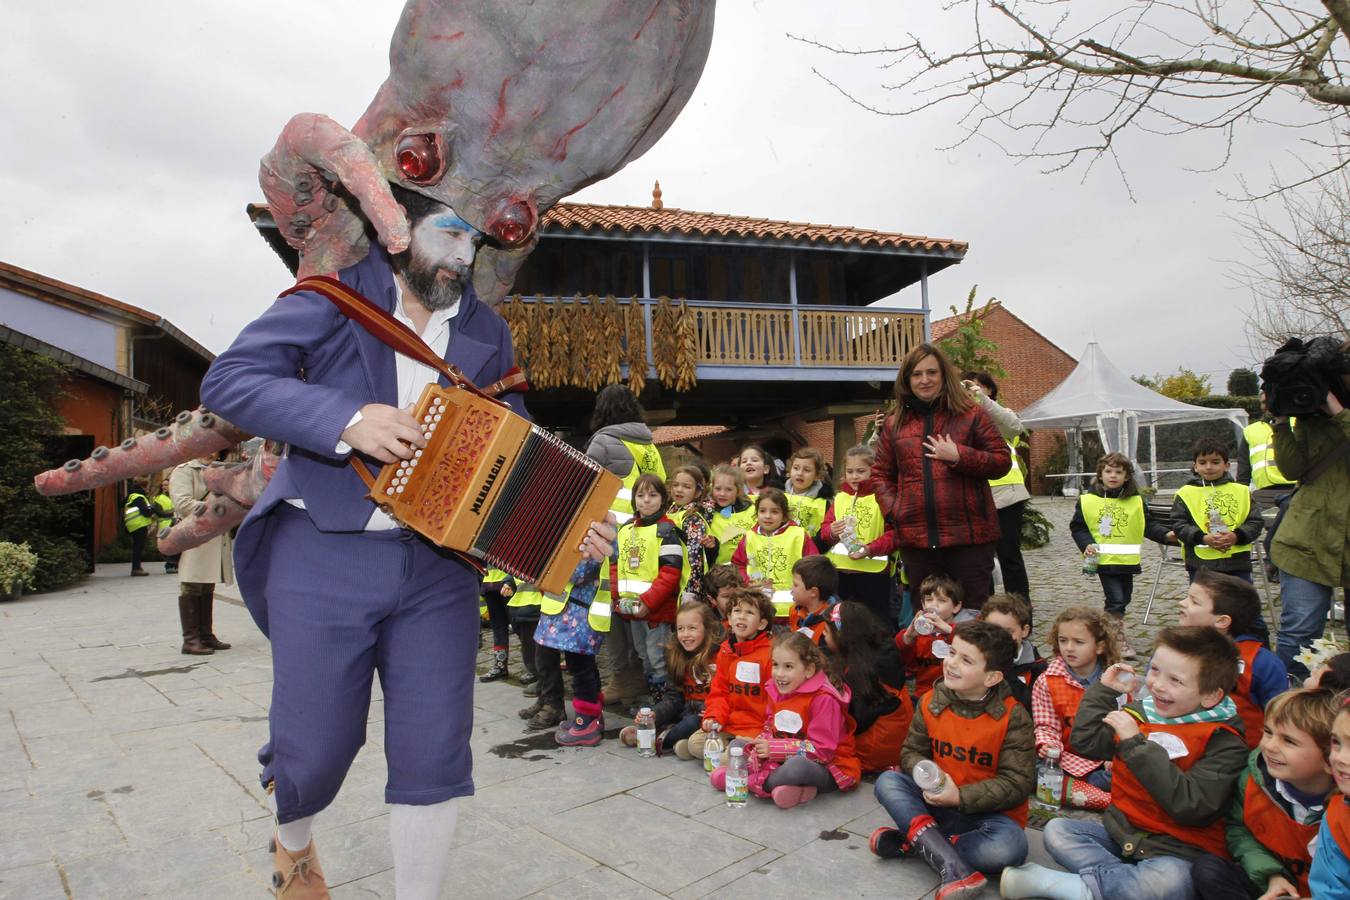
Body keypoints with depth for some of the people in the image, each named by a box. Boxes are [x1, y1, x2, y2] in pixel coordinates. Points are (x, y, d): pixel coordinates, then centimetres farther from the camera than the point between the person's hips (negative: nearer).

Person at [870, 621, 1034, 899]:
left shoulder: (1013, 716, -15)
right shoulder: (931, 702, -4)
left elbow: (1018, 782, -16)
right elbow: (912, 751, 4)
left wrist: (960, 797, -24)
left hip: (989, 811, -3)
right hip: (937, 803, 4)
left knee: (1008, 847, -35)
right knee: (887, 781, -17)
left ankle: (914, 842, -17)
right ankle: (952, 866, -31)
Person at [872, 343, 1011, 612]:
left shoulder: (971, 415, 3)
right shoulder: (895, 423, 11)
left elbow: (1002, 461, 0)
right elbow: (881, 474, 15)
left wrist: (959, 456, -13)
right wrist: (893, 508, 0)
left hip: (969, 535, -3)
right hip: (916, 539, 3)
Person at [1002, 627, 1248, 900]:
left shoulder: (1224, 742, -14)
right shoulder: (1139, 713, 2)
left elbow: (1191, 807, -26)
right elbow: (1084, 742, 11)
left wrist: (1136, 743, -27)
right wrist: (1105, 690, 4)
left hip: (1179, 850, -6)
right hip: (1121, 833, 6)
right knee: (1057, 830, -9)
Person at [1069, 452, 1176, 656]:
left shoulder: (1136, 501, 2)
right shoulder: (1087, 500, -6)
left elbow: (1149, 525, 4)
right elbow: (1077, 527, -1)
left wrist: (1166, 534, -13)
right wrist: (1086, 544, -15)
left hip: (1128, 560, 4)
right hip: (1104, 559, -4)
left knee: (1124, 599, 15)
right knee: (1116, 600, -8)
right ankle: (1119, 641, 3)